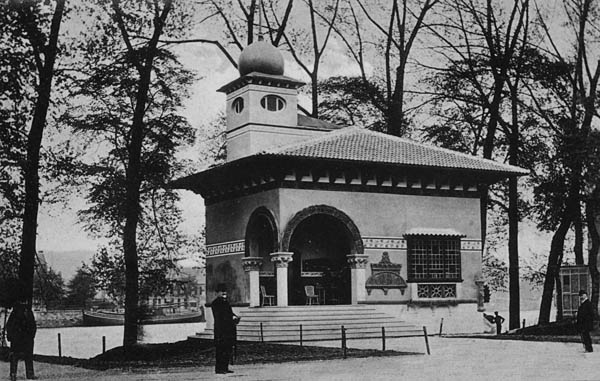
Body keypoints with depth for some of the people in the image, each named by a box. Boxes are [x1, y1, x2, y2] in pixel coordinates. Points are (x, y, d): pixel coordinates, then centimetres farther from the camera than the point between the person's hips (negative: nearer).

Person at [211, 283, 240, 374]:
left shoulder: (225, 302, 21)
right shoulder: (215, 303, -5)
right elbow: (219, 316, -14)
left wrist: (235, 317, 4)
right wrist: (232, 317, -19)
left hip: (229, 329, 9)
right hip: (221, 330, -9)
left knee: (228, 349, 8)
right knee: (220, 350, -6)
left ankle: (225, 368, 14)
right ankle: (218, 369, -3)